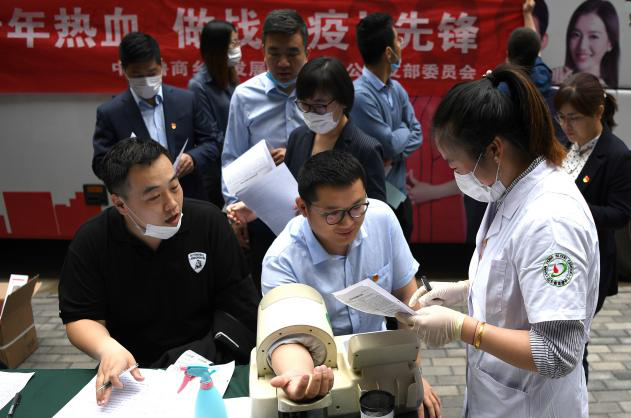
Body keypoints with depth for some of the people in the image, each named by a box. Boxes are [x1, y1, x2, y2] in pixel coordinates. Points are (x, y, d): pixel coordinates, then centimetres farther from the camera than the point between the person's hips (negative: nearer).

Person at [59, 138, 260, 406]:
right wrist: (107, 347, -25)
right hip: (131, 372, 0)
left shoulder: (209, 220, -4)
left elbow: (235, 297, 2)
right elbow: (80, 319, -3)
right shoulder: (90, 242, -5)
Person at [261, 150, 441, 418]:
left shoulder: (381, 217, -12)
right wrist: (298, 375, -50)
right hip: (322, 373, 0)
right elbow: (285, 336, -28)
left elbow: (406, 296, -2)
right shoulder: (281, 260, -22)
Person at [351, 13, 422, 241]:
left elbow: (416, 134, 4)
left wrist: (393, 157, -14)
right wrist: (404, 130, 0)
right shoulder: (359, 95, -22)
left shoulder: (397, 89, 5)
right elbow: (389, 144, -21)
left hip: (399, 194, 8)